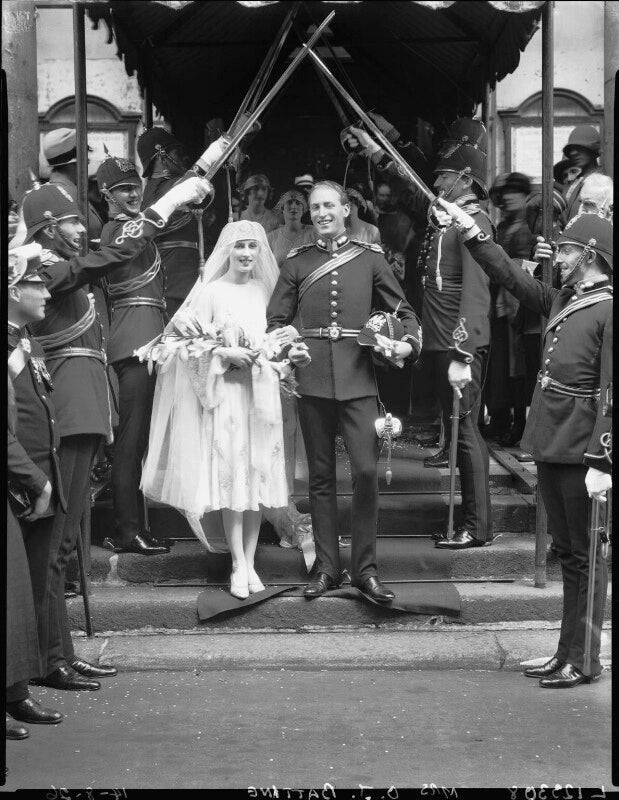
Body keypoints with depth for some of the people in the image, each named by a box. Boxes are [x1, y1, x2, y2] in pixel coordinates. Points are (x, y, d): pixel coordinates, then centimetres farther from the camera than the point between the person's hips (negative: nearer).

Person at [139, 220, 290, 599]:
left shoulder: (263, 291, 10)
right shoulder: (211, 292, -3)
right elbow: (185, 337, -6)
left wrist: (269, 354, -1)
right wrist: (227, 354, -13)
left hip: (261, 389, 4)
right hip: (225, 389, -4)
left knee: (258, 474, 3)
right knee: (231, 473, -6)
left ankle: (250, 561, 9)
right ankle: (238, 566, -1)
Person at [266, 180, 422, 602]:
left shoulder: (370, 256, 7)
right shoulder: (297, 261, 9)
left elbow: (404, 310, 9)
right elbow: (276, 320, 11)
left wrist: (408, 343, -10)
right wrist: (286, 348, -9)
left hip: (358, 377, -1)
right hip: (313, 378, 1)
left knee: (366, 470, -8)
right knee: (321, 475, 7)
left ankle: (365, 568, 4)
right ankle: (326, 567, 15)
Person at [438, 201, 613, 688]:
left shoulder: (608, 311, -14)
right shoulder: (562, 302, 11)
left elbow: (610, 394, -18)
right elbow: (513, 278, 21)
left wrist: (600, 462, -21)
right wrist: (471, 233, 14)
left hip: (582, 456, -8)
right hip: (551, 448, 8)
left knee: (587, 556, 2)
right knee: (567, 553, 15)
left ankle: (584, 661, 10)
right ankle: (568, 653, 24)